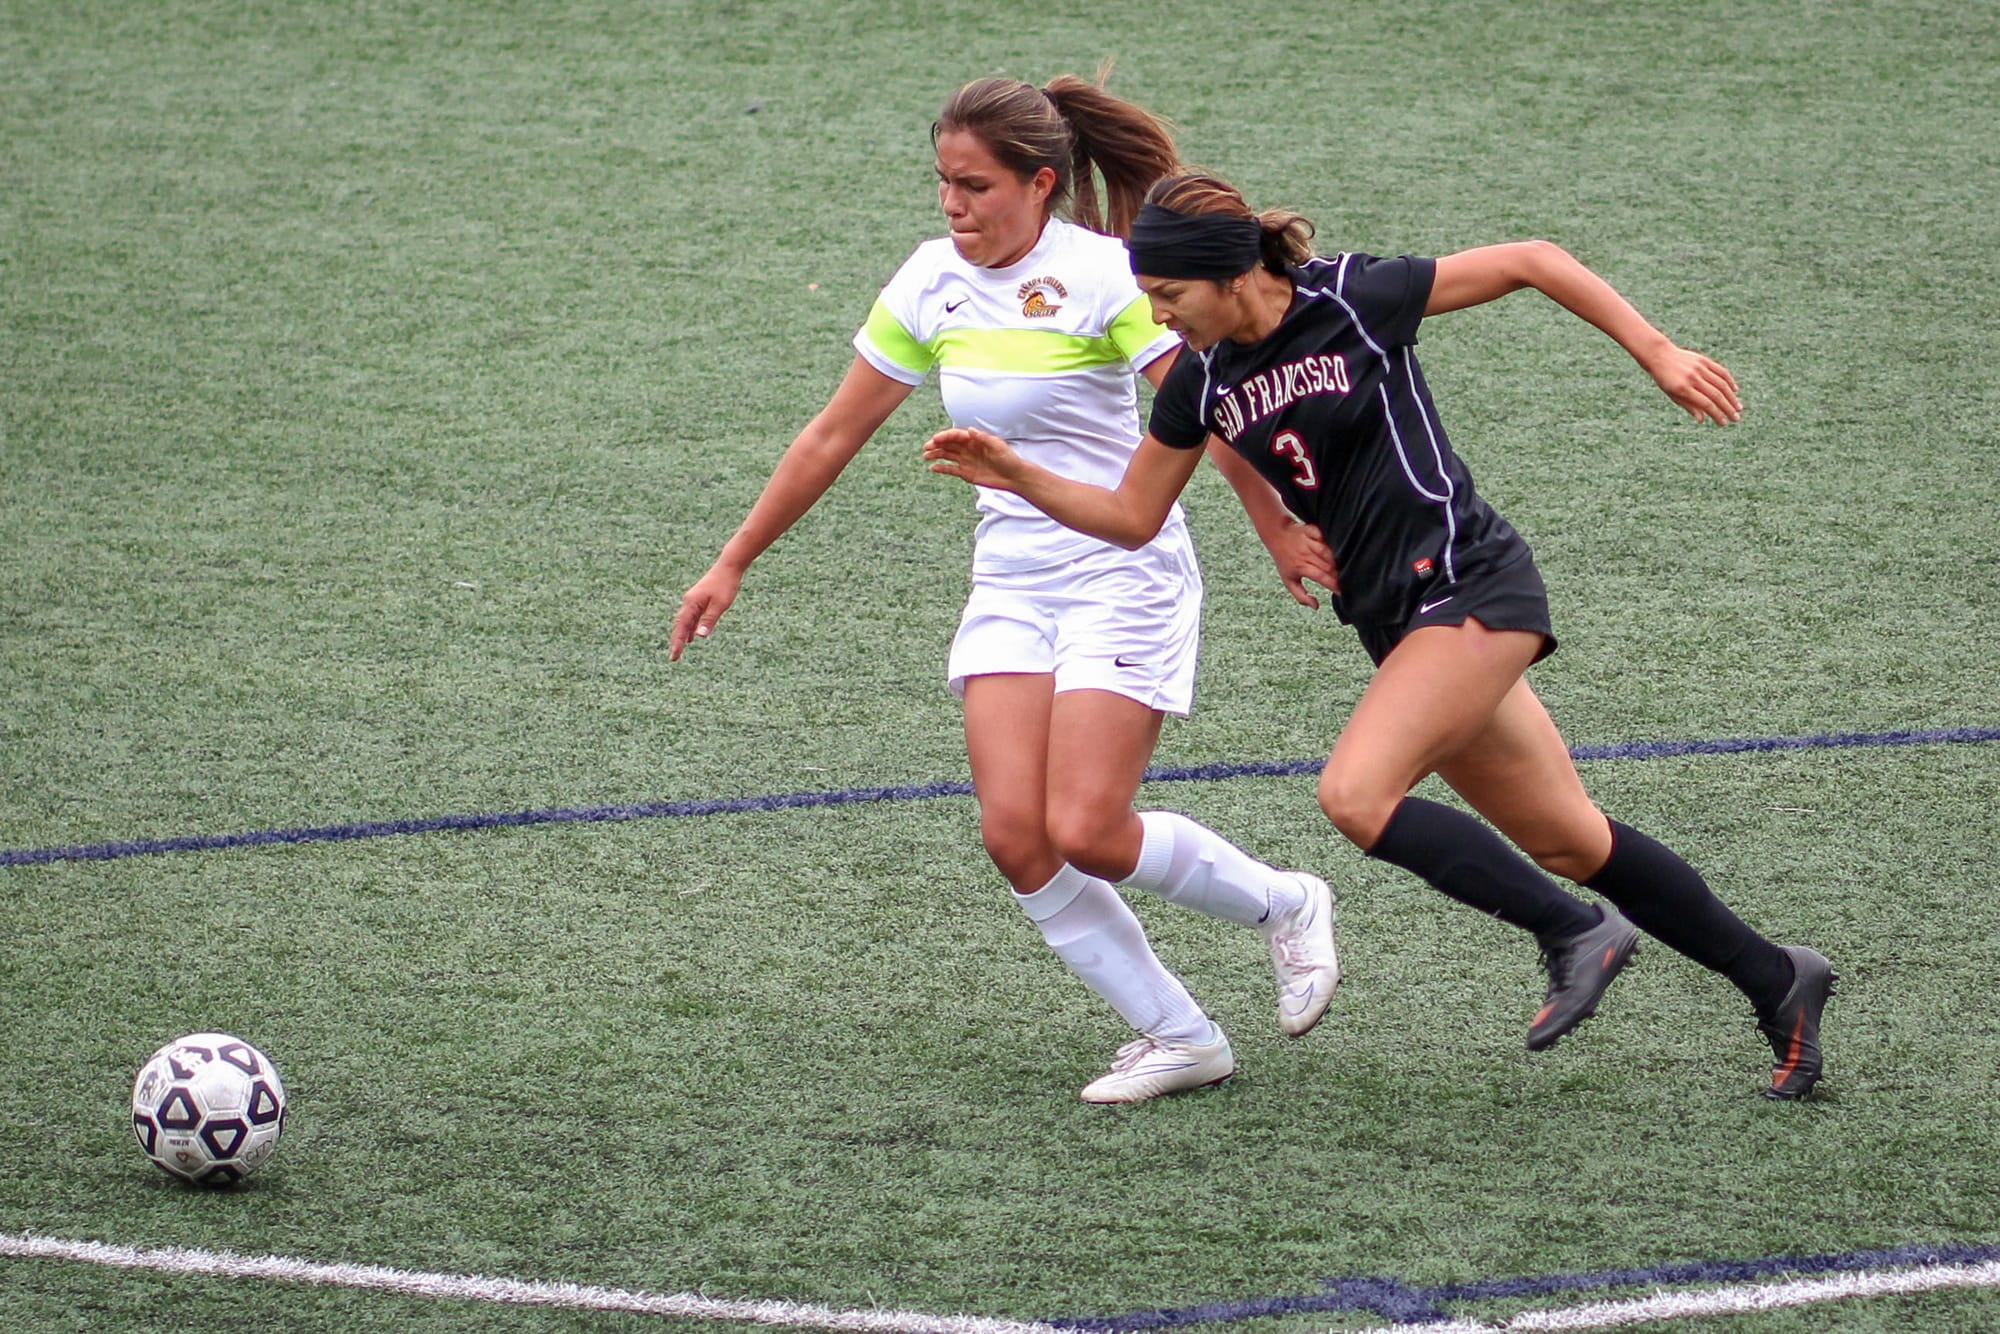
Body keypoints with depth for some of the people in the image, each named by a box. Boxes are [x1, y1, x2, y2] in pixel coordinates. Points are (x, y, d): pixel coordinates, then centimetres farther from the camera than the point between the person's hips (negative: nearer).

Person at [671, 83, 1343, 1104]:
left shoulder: (1100, 275, -14)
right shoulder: (933, 281, 4)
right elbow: (835, 434, 11)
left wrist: (1280, 533, -13)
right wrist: (733, 564, 13)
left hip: (1123, 577, -6)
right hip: (1010, 585, 6)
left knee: (1084, 831, -14)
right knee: (1014, 835, -9)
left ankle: (1285, 906, 13)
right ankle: (1178, 1038, 3)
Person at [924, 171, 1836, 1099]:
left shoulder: (1355, 301, -15)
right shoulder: (1201, 382, 4)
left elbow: (1532, 262, -7)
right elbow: (1131, 516, 14)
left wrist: (1657, 353, -9)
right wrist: (1017, 476, 0)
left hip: (1470, 589, -7)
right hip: (1396, 621, 7)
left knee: (1355, 795, -21)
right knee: (1568, 842, 9)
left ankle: (1575, 932, -7)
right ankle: (1775, 980, 23)